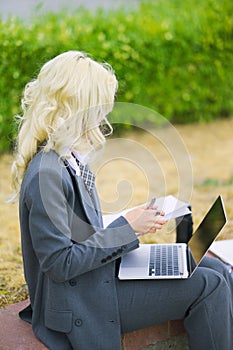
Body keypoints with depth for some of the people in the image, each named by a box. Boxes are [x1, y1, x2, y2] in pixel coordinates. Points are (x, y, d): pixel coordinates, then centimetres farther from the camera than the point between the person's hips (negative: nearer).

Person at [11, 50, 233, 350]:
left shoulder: (71, 161, 5)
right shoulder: (47, 174, -25)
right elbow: (60, 263, -25)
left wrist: (129, 222, -2)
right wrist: (127, 228, -19)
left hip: (99, 271, 10)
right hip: (82, 306, -9)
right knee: (208, 288, -12)